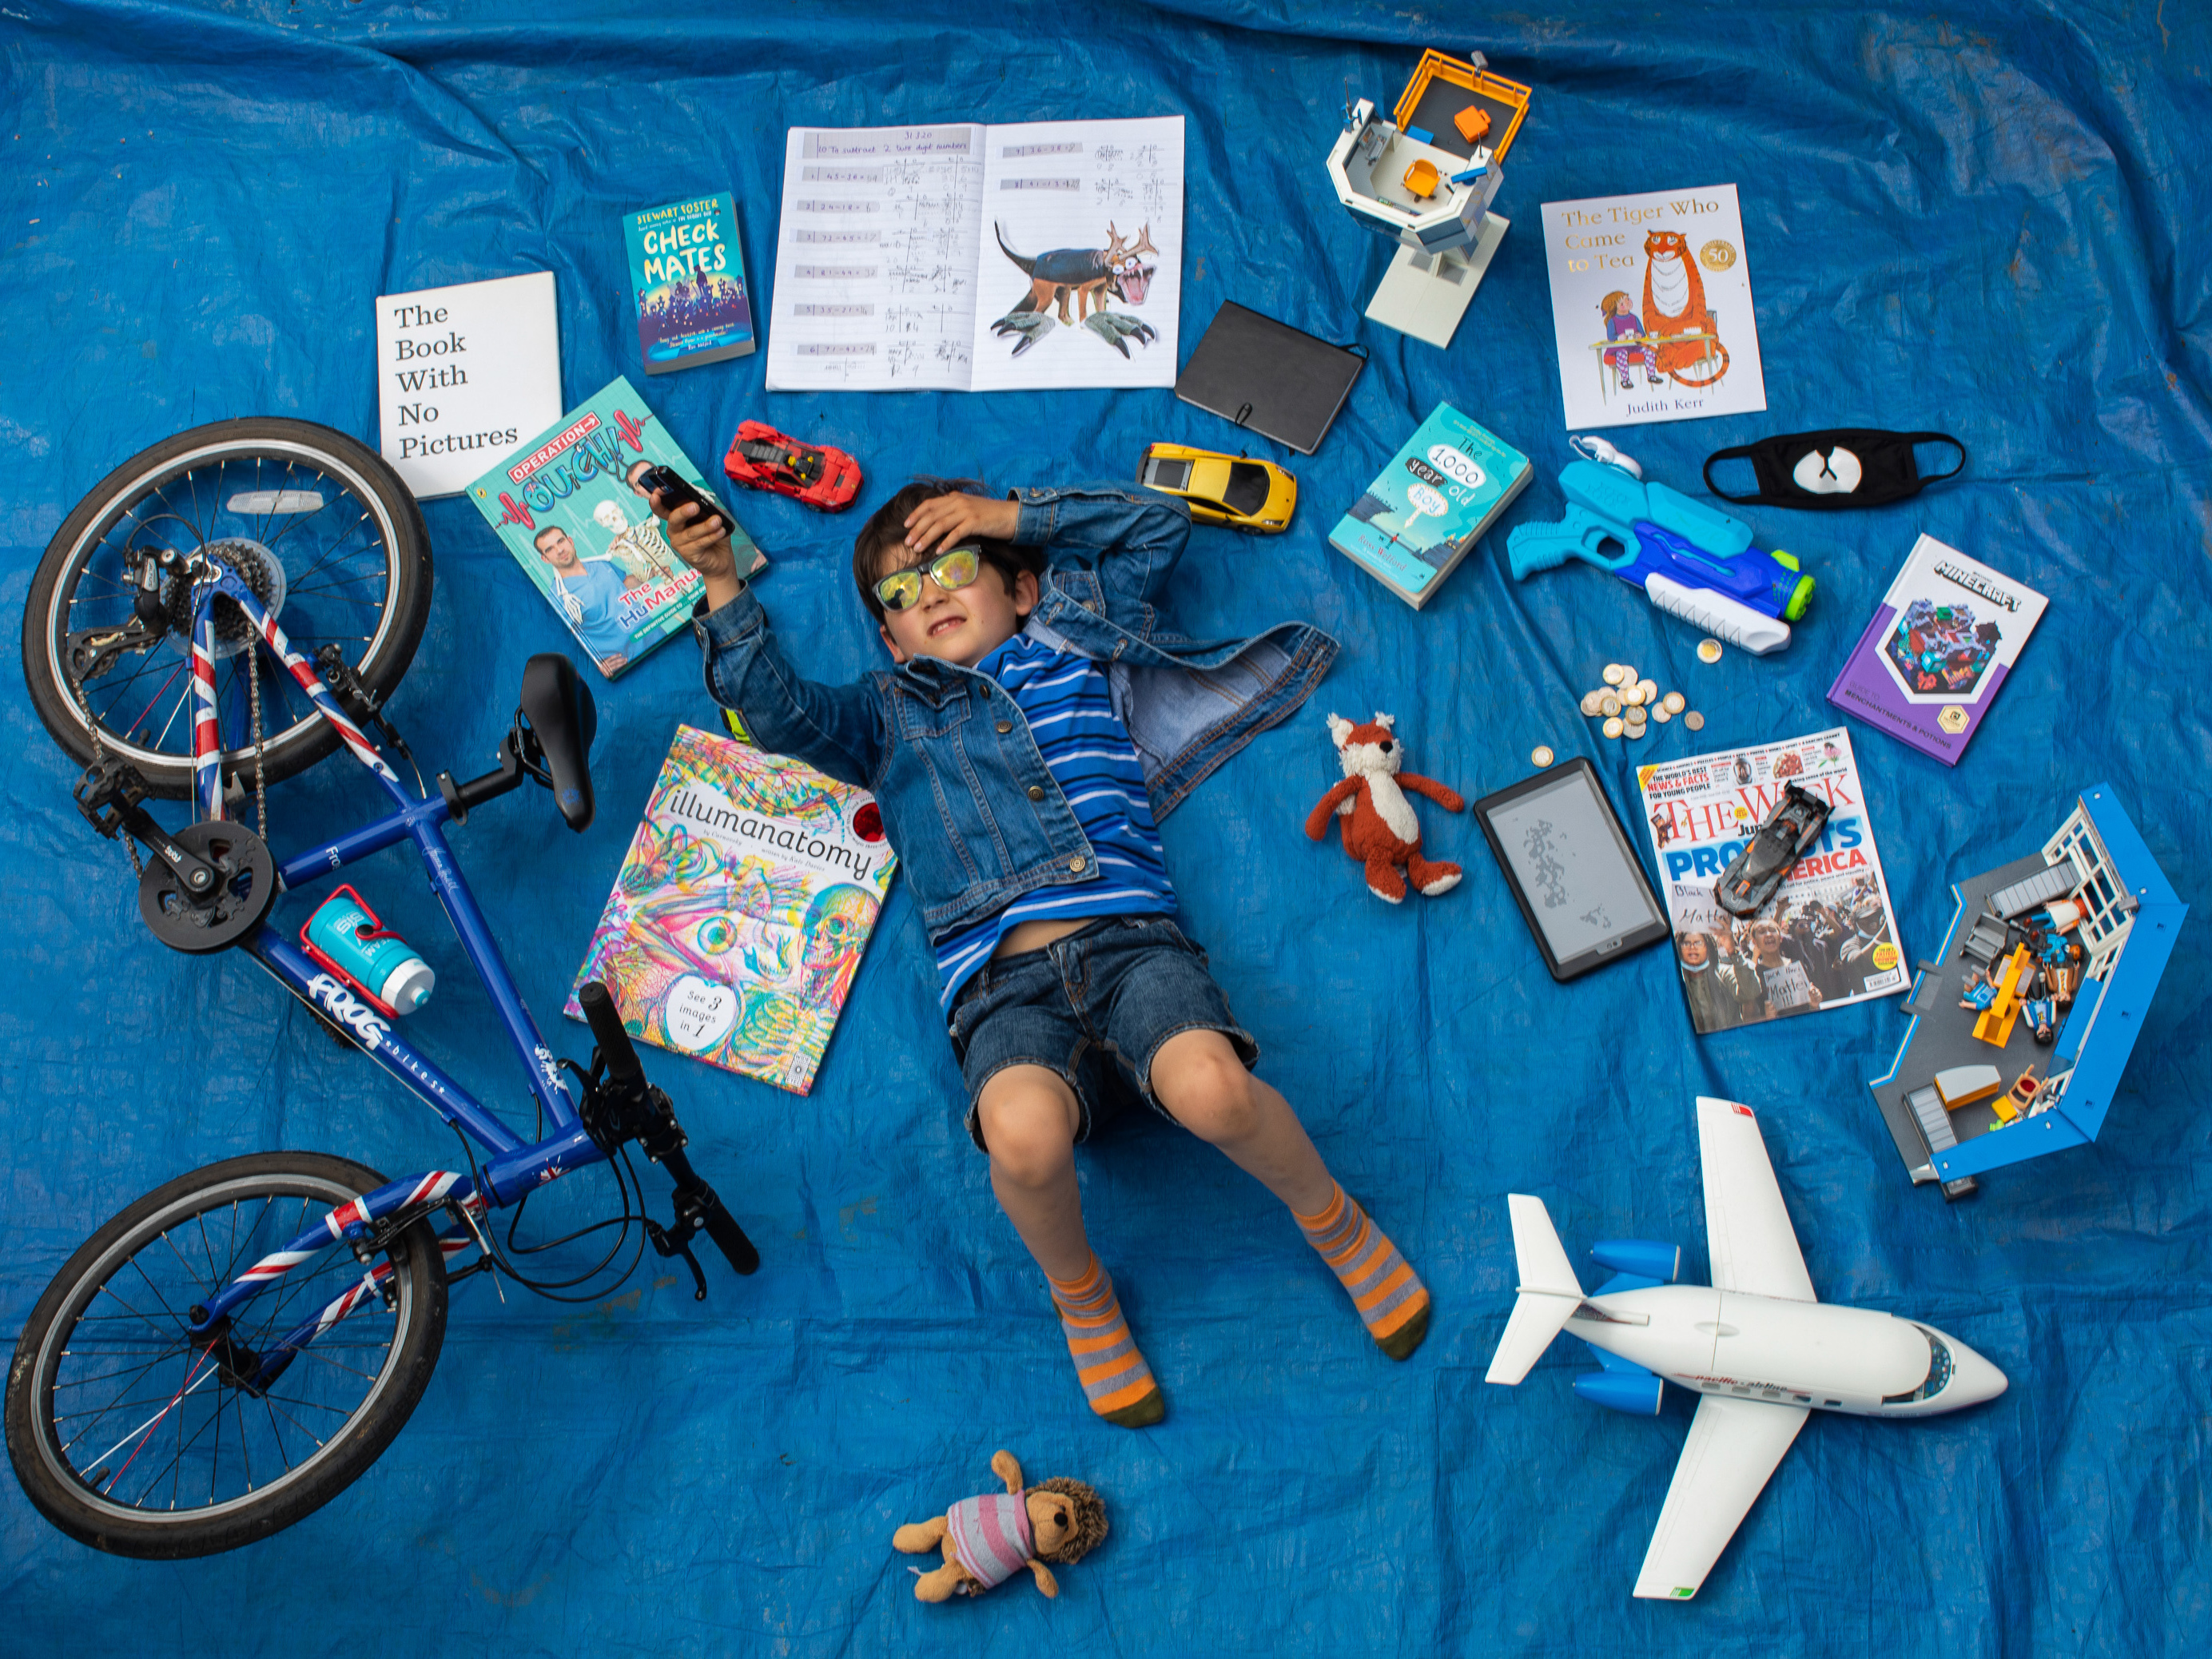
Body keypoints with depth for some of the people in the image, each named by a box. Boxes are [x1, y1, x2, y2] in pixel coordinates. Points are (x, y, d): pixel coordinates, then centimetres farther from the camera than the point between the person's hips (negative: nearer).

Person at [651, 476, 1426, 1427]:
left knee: (1211, 1089, -32)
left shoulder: (1067, 644, 26)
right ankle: (1079, 1294, -1)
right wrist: (721, 582, 1)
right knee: (1025, 1133, -34)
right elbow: (774, 709, 11)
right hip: (1001, 986, 0)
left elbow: (1156, 522, 32)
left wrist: (1011, 515, 27)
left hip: (1129, 937, 0)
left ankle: (1333, 1221, 0)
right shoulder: (885, 716, 28)